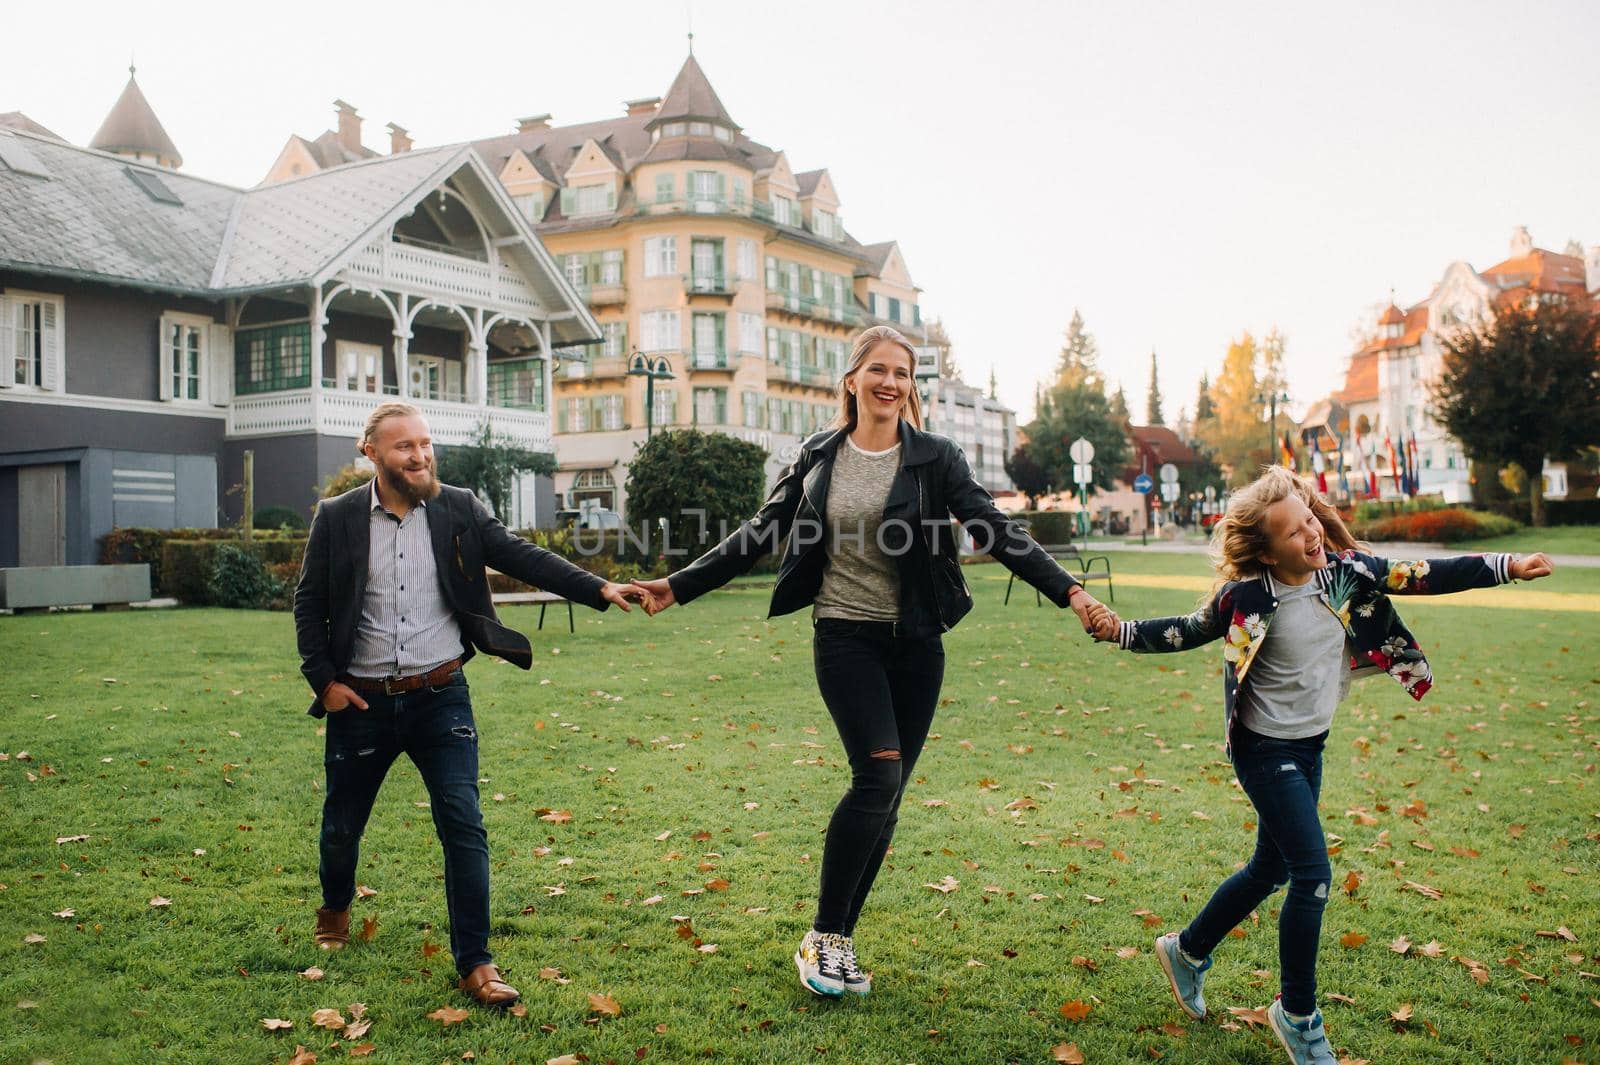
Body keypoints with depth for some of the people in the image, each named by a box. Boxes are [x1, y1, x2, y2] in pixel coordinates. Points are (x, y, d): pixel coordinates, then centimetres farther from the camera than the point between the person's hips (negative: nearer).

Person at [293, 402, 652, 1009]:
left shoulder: (458, 510, -1)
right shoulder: (337, 519, -2)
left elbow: (523, 558, -7)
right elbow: (309, 602, 5)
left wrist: (599, 590, -18)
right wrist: (323, 680, -3)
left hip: (439, 697, -1)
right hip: (361, 703, 1)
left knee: (464, 826, -9)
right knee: (342, 823, 17)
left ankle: (474, 963, 1)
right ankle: (335, 908, 49)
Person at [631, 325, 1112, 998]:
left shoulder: (935, 458, 0)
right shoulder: (819, 457, 4)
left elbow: (997, 533, -5)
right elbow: (761, 534, 9)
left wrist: (1068, 592, -17)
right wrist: (679, 586, 8)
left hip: (915, 643, 2)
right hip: (845, 635, -1)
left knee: (885, 794, 4)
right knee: (878, 773, -18)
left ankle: (837, 939, 19)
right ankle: (823, 936, -4)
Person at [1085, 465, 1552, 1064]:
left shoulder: (1344, 570, -6)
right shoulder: (1248, 598, -19)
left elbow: (1423, 578, -1)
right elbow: (1187, 632, -10)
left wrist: (1508, 567, -5)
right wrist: (1121, 632, -24)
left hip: (1311, 746, 7)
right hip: (1266, 750, -7)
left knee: (1272, 868, 18)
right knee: (1314, 876, -9)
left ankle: (1187, 951, 39)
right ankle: (1297, 1015, 10)